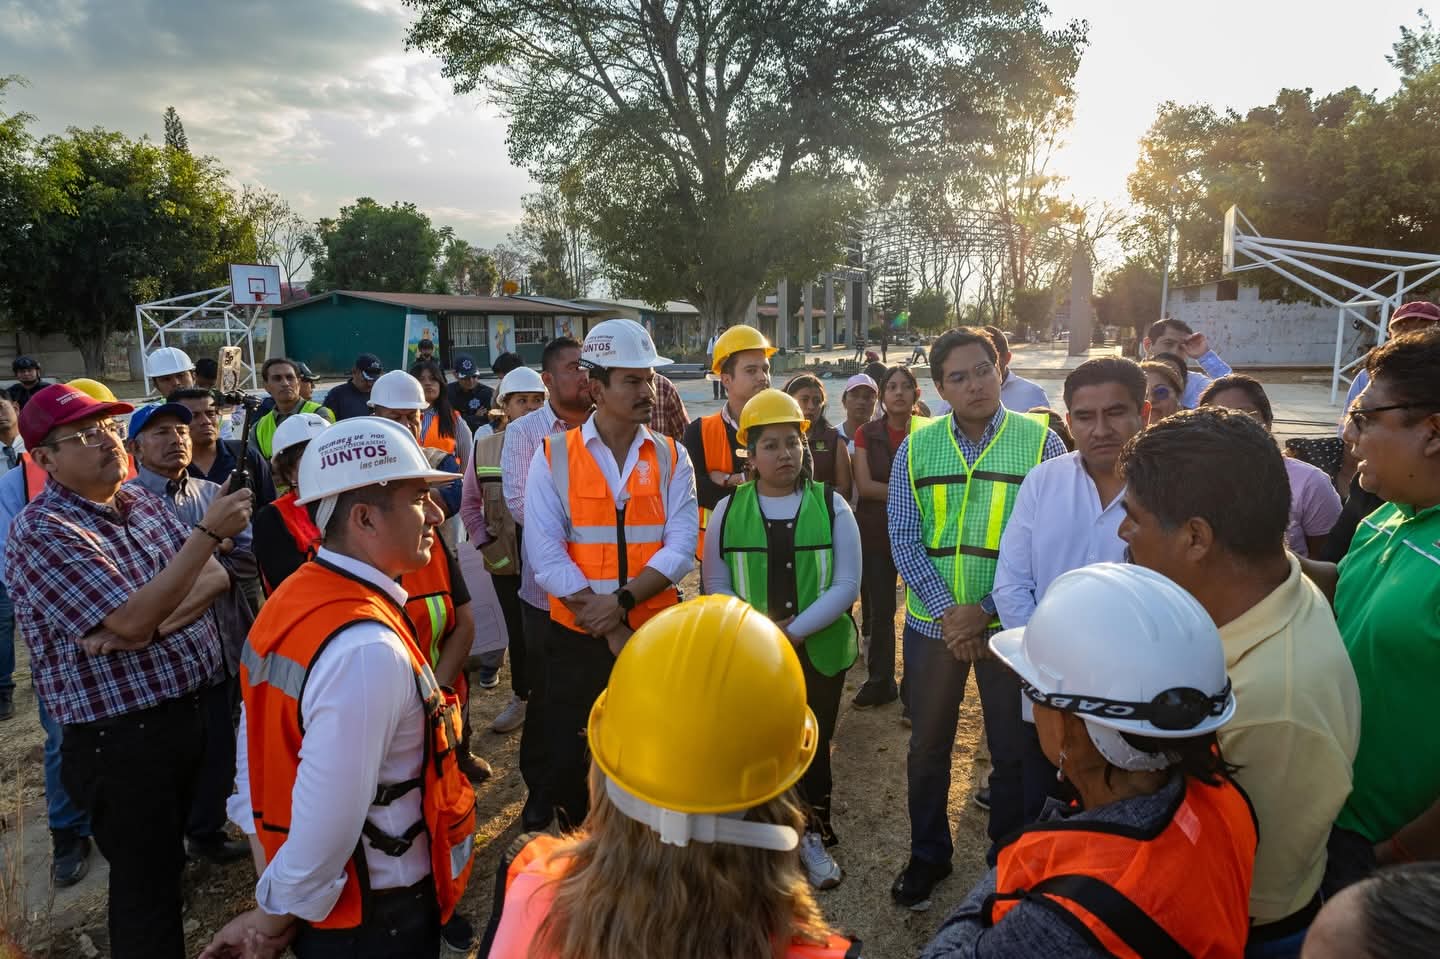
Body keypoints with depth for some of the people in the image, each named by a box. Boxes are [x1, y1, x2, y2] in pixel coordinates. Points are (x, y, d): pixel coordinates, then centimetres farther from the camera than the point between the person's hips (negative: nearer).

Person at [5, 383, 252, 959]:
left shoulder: (141, 501, 6)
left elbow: (216, 577, 1)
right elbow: (133, 620, -26)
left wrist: (152, 626, -17)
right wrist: (209, 531, -26)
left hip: (188, 711, 7)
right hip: (121, 738, -6)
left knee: (170, 862, 25)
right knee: (146, 885, 10)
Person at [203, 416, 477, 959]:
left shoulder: (294, 598, -3)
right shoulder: (368, 649, -33)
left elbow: (256, 754, 3)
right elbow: (327, 825, -31)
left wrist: (271, 900, 8)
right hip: (378, 915, -8)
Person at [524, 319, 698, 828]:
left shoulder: (672, 458, 2)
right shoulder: (553, 457, -4)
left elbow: (681, 546, -7)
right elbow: (545, 553, -12)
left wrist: (623, 600, -21)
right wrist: (607, 627, -16)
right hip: (576, 638, -1)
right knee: (570, 763, 12)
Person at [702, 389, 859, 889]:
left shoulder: (831, 504, -3)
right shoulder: (728, 508, -1)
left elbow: (846, 585, -8)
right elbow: (716, 585, 0)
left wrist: (793, 631, -18)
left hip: (819, 652, 0)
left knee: (813, 747, 13)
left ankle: (812, 835, 36)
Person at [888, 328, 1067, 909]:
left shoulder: (1040, 442, -6)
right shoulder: (916, 447, 0)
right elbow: (903, 539, -2)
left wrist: (985, 609, -16)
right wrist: (948, 610, -12)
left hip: (1010, 623, -1)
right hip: (933, 621, 2)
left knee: (1013, 750, 14)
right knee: (928, 747, 15)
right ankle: (927, 856, 36)